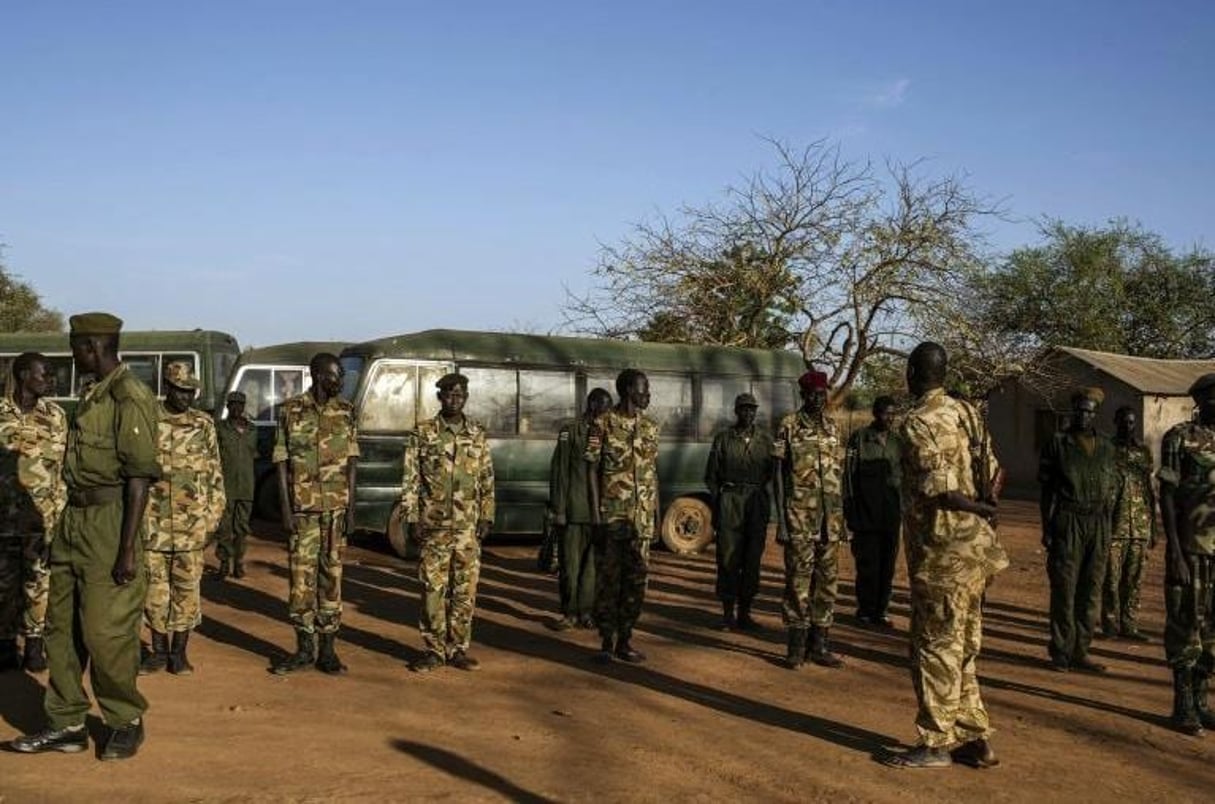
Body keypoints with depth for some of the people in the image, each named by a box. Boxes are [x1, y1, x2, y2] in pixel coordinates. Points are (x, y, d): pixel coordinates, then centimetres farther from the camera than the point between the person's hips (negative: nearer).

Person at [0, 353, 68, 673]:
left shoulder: (55, 415, 5)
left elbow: (65, 465, 8)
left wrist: (62, 512, 4)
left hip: (44, 516, 1)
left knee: (39, 582, 4)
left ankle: (35, 644, 13)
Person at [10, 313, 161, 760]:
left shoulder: (129, 398, -15)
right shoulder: (92, 395, 14)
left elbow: (140, 477, -18)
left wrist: (127, 549, -21)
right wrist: (68, 529, 21)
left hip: (108, 522, -9)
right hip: (75, 521, 9)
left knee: (105, 632, -3)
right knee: (62, 627, 11)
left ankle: (126, 723, 15)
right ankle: (67, 726, 20)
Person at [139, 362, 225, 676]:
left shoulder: (204, 424, 5)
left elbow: (215, 473, 8)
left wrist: (214, 515, 2)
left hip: (192, 522, 0)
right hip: (153, 521, 0)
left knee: (187, 587, 3)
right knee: (155, 586, 6)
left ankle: (179, 651, 12)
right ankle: (158, 650, 18)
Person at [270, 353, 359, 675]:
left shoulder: (345, 412, 5)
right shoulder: (291, 411, -1)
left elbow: (351, 462, 6)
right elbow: (282, 463, -1)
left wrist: (351, 507, -1)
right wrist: (286, 509, -7)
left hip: (336, 506, 1)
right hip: (302, 506, -1)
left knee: (331, 575, 4)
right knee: (301, 575, 3)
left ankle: (327, 649, 10)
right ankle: (304, 647, 14)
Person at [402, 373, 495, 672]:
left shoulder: (478, 434, 7)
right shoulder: (424, 433, 0)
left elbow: (487, 481, 11)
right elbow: (410, 479, -1)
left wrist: (486, 517, 5)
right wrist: (411, 519, -6)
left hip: (468, 528, 2)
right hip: (433, 526, -2)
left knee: (465, 590, 4)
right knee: (433, 589, 1)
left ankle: (458, 649, 14)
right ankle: (434, 651, 11)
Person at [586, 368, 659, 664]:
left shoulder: (650, 427, 10)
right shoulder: (603, 424, -3)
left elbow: (653, 473, 14)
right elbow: (592, 470, -4)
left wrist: (656, 516, 10)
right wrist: (596, 515, -11)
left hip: (641, 518, 4)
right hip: (611, 515, -4)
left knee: (636, 579, 6)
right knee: (608, 578, 1)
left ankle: (625, 640, 15)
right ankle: (606, 641, 10)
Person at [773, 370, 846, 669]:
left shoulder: (832, 428, 12)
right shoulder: (789, 426, -3)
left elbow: (838, 475, 16)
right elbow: (779, 473, -4)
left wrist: (841, 519, 13)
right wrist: (781, 519, -10)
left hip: (830, 518, 5)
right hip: (800, 517, -5)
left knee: (827, 579, 7)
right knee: (798, 578, -2)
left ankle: (820, 644, 14)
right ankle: (796, 645, 5)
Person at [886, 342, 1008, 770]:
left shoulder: (918, 423, -16)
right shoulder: (968, 412, 9)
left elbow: (940, 491, -22)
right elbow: (994, 476, 8)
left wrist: (980, 511, -7)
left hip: (942, 553, -8)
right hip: (973, 547, 8)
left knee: (935, 648, 1)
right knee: (961, 648, 15)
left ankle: (936, 744, 10)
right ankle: (975, 738, 20)